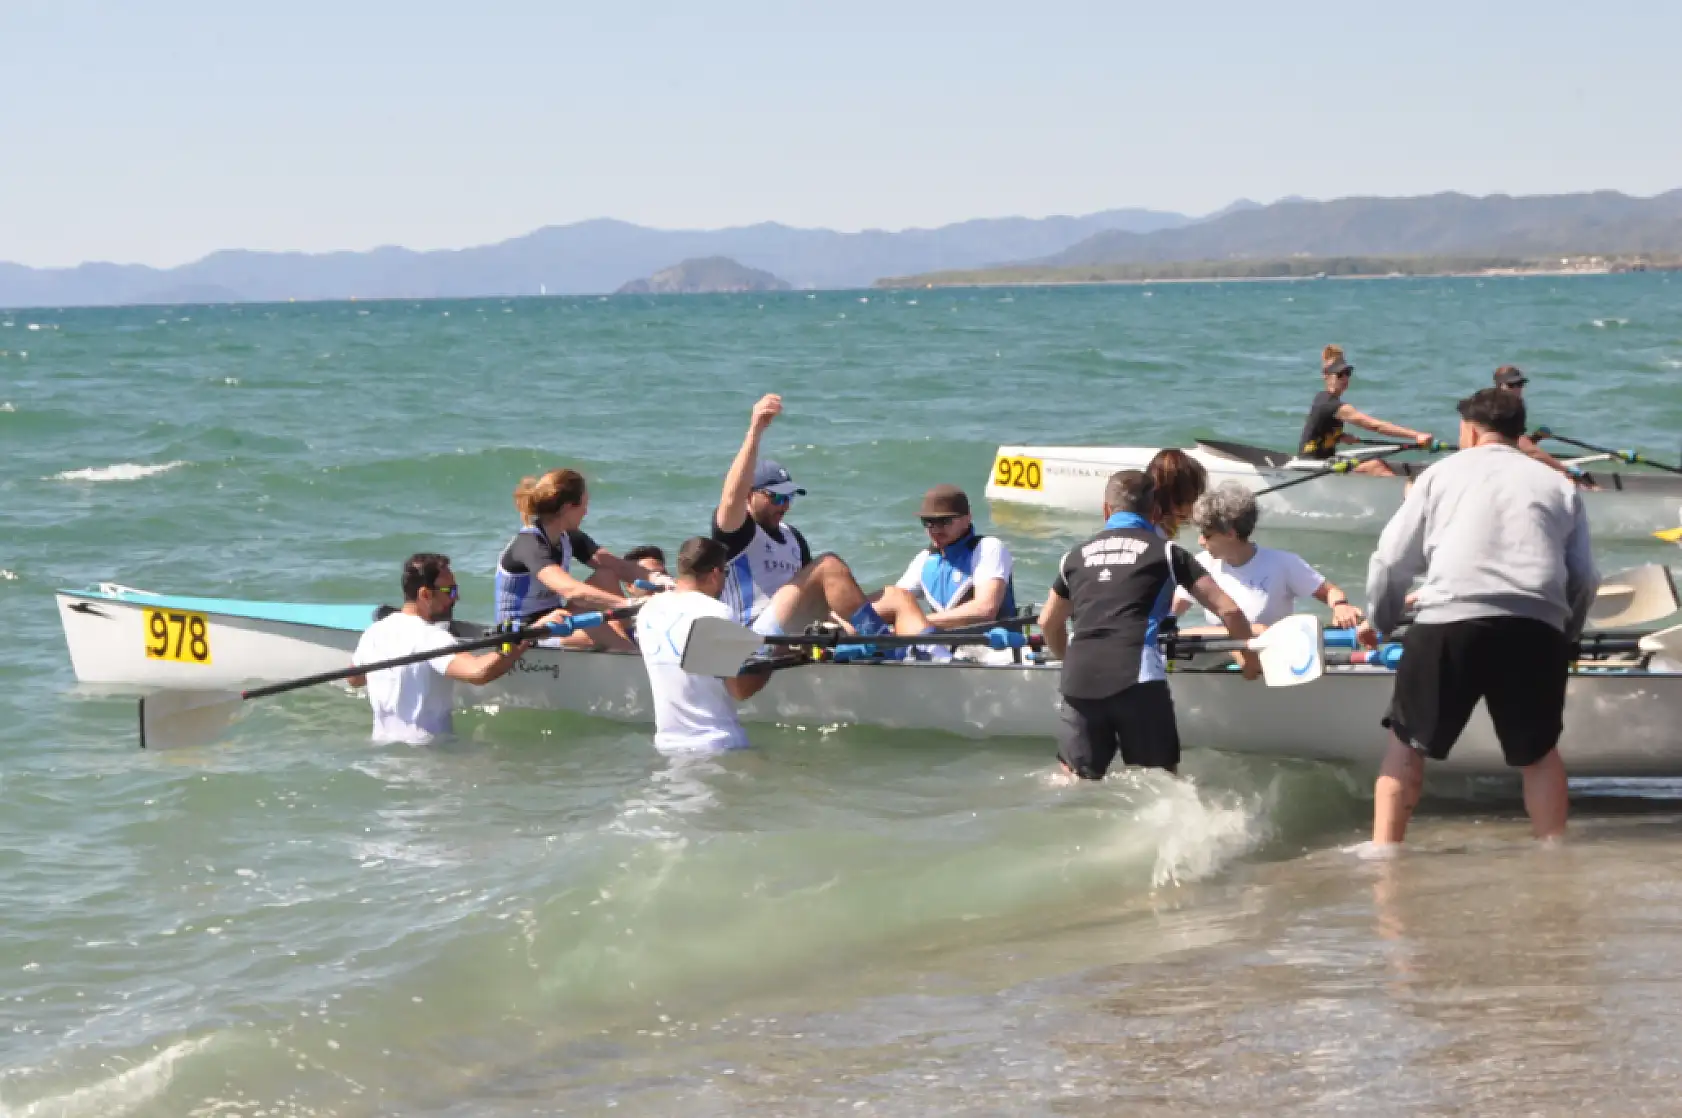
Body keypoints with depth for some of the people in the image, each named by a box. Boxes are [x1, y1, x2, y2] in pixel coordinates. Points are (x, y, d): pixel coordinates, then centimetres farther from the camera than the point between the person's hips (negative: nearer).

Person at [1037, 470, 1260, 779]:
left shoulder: (1077, 555, 22)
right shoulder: (1164, 551, 11)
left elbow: (1048, 622, 34)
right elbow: (1228, 609, 9)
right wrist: (1251, 656, 25)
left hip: (1079, 681, 3)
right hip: (1137, 679, -3)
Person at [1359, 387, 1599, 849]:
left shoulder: (1443, 473, 18)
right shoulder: (1559, 485, 23)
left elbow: (1391, 560, 17)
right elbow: (1585, 580, 19)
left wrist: (1378, 621, 33)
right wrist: (1563, 638, 35)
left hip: (1450, 622, -1)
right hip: (1537, 629, 1)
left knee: (1408, 742, 12)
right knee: (1539, 751, 17)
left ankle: (1381, 854, 7)